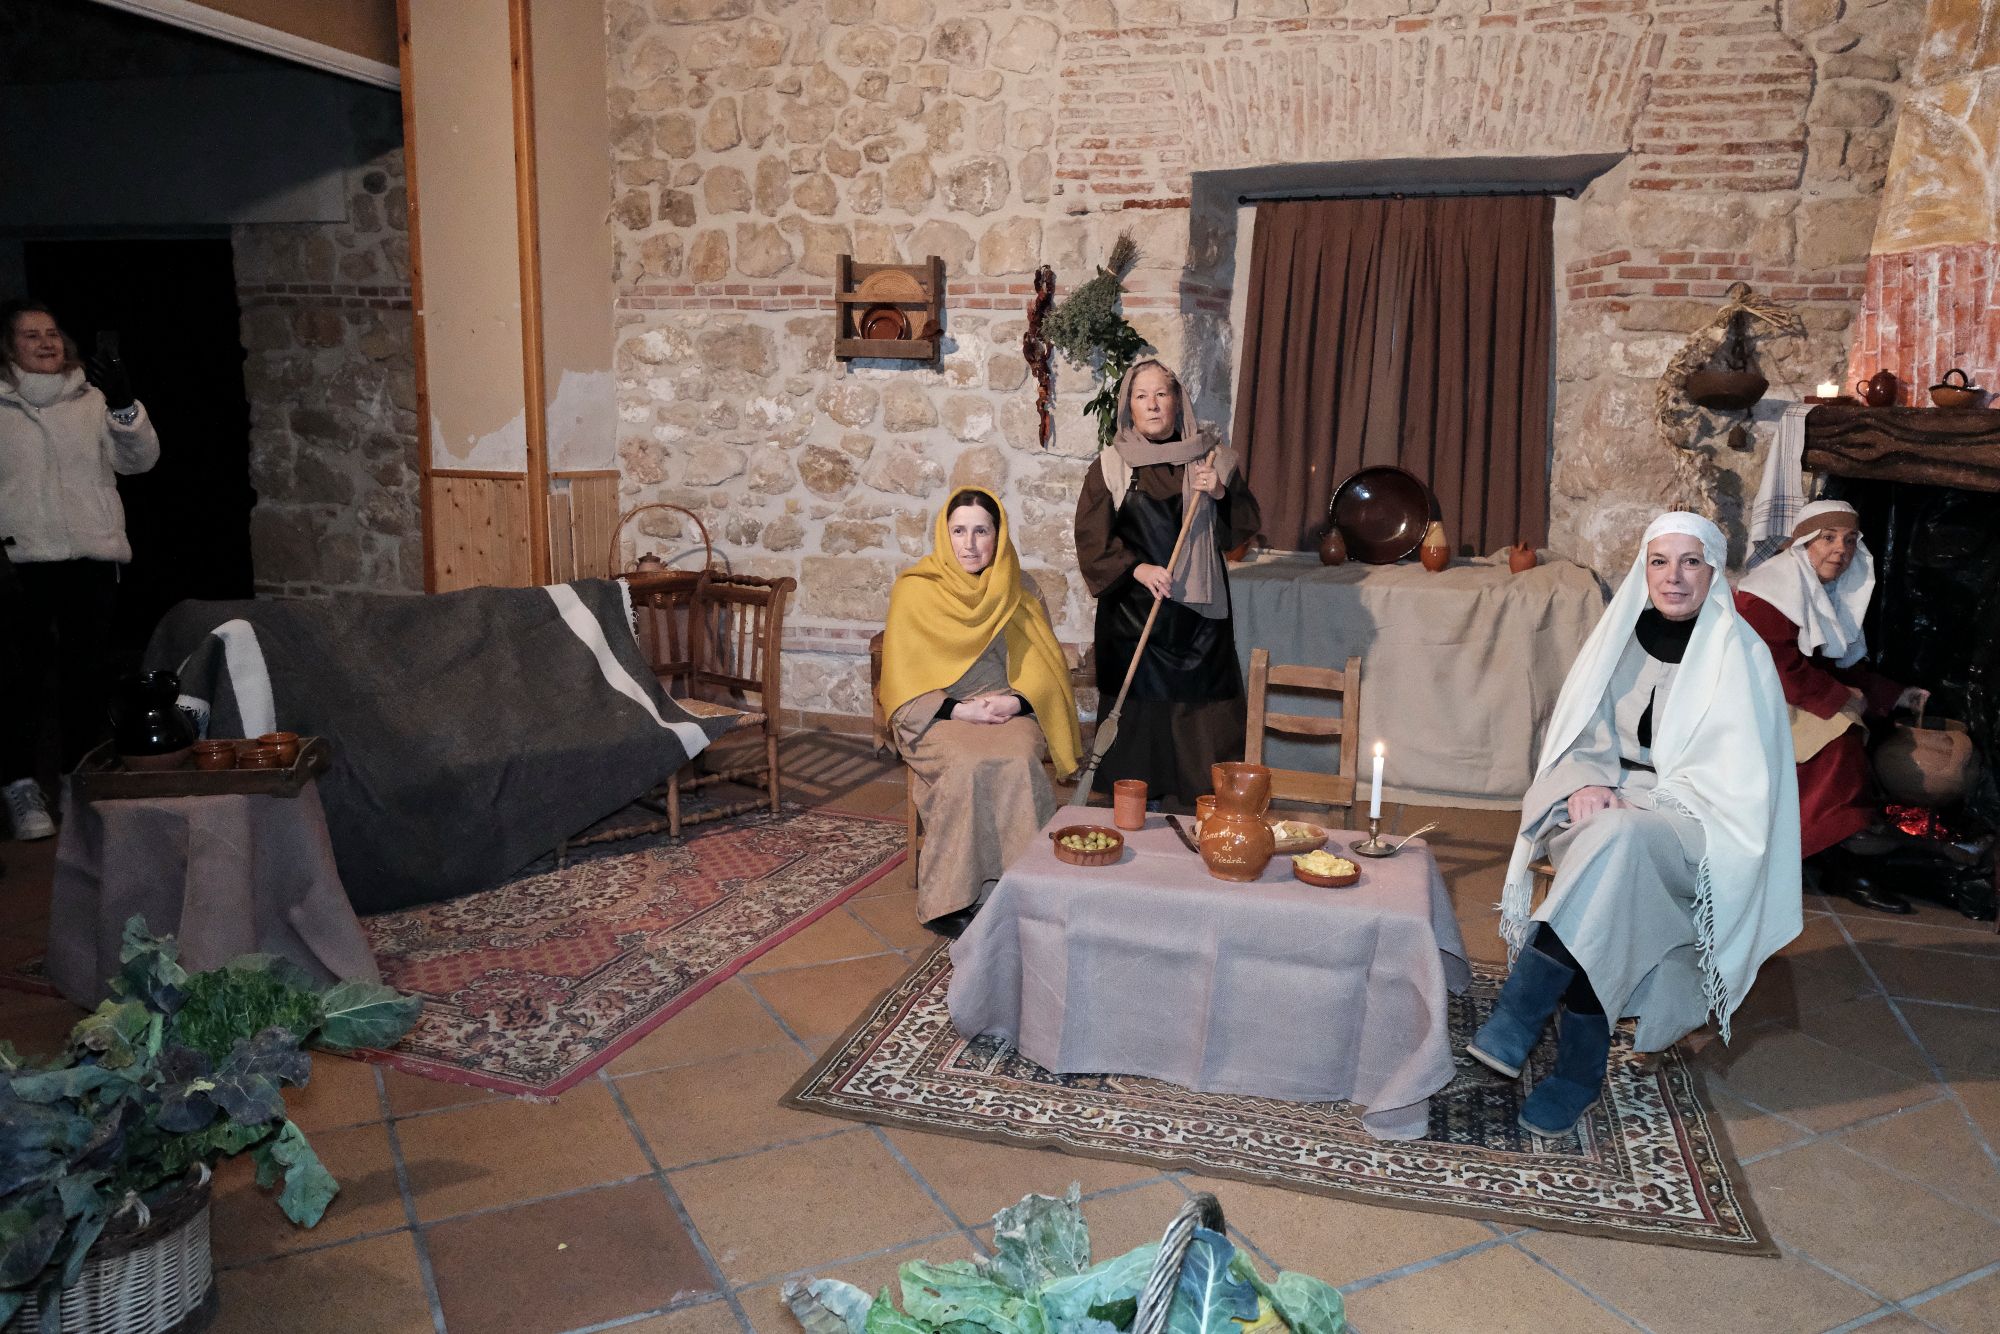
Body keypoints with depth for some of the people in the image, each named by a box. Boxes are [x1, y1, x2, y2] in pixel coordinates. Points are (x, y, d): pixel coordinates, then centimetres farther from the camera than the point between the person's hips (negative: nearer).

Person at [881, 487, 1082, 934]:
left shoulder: (1018, 595, 11)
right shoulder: (914, 591, 3)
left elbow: (1046, 666, 9)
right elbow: (903, 677, 0)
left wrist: (1015, 701, -12)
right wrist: (959, 710, -14)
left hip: (1010, 713, 2)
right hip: (936, 715, -2)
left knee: (1019, 763, -32)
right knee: (967, 766, -34)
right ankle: (951, 898, -24)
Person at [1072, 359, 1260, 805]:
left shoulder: (1210, 457, 7)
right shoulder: (1111, 466, 2)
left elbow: (1247, 525, 6)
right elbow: (1091, 537, -2)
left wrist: (1220, 493, -13)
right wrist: (1137, 569, -16)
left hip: (1198, 608, 1)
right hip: (1133, 611, -1)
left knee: (1200, 708, 1)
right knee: (1139, 709, 0)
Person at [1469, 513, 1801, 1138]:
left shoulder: (1739, 653, -2)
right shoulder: (1621, 634, 9)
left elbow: (1734, 774, -6)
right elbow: (1578, 733, 9)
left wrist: (1632, 801, -17)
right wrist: (1587, 783, -13)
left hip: (1693, 823, -3)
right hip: (1608, 803, 3)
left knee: (1618, 839, -38)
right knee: (1605, 914, -31)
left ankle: (1519, 1016, -39)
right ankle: (1581, 1068, -25)